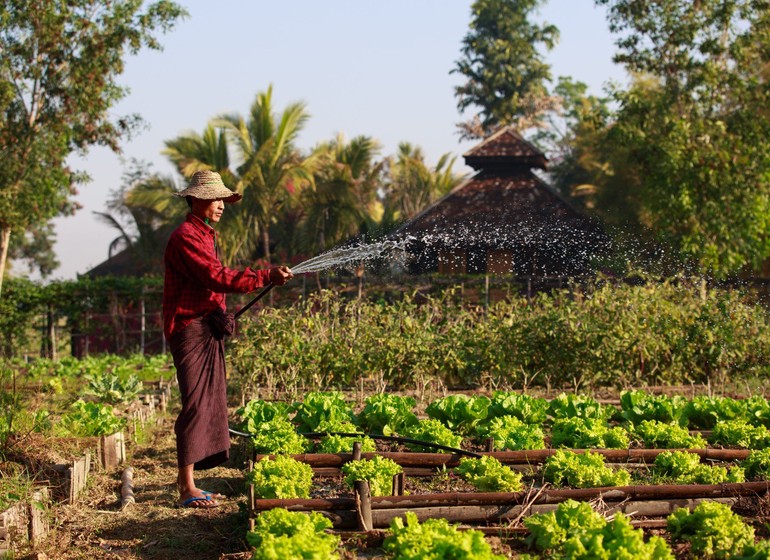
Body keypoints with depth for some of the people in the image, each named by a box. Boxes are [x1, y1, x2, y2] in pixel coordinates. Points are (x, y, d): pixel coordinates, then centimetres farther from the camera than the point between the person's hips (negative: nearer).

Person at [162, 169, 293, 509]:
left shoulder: (204, 235, 21)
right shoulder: (185, 236, -12)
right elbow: (216, 277, -23)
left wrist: (220, 315, 11)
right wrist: (265, 277, -25)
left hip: (208, 330, 10)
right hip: (190, 329, -10)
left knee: (209, 405, 9)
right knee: (196, 405, -12)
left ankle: (188, 484, 14)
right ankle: (187, 489, -11)